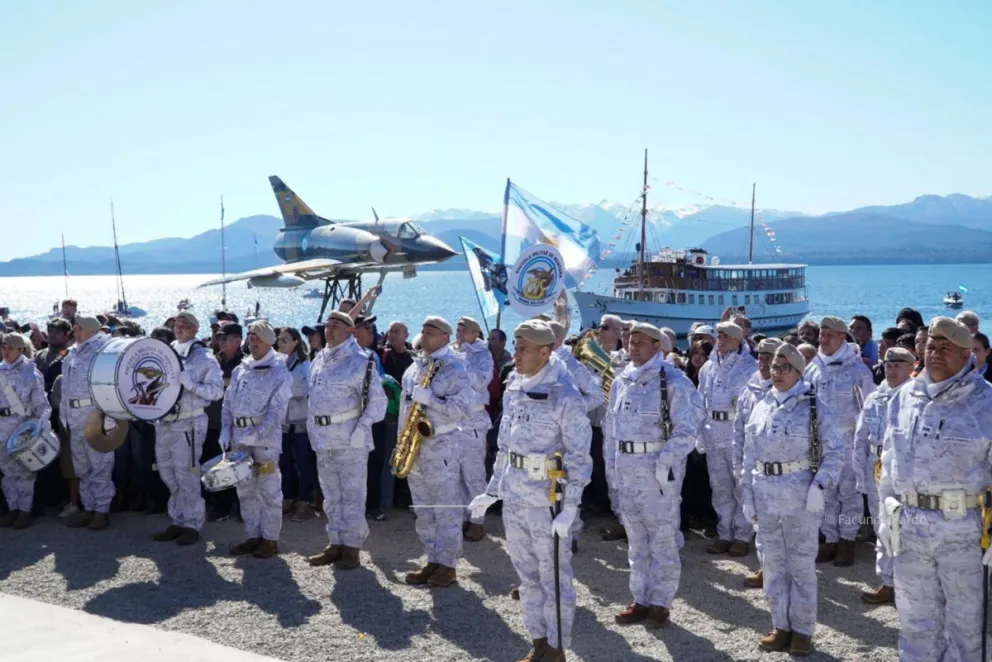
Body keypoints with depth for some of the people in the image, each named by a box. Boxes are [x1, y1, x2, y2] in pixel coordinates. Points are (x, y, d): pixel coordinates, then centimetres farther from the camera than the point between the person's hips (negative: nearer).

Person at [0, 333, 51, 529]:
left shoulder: (31, 372, -4)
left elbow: (40, 401, -4)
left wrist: (44, 419, -17)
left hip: (23, 424, -4)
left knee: (24, 468, 0)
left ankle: (25, 511, 7)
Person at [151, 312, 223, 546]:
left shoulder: (204, 358, -4)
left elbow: (217, 390, -10)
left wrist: (190, 384, -20)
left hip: (188, 424, -6)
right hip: (164, 423, 6)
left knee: (186, 476, -3)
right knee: (168, 475, 12)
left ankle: (192, 524, 7)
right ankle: (177, 521, 23)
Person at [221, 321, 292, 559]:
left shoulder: (279, 372, -6)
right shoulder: (239, 370, 14)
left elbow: (277, 410, -13)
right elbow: (228, 403, 15)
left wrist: (257, 434, -21)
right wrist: (226, 430, 2)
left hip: (266, 436, -6)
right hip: (240, 436, 6)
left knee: (269, 489, -2)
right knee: (246, 489, 11)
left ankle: (270, 539, 6)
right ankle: (253, 535, 21)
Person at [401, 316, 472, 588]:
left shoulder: (455, 368, -8)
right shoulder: (415, 368, 15)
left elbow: (462, 410, -16)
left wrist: (429, 397, -21)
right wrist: (402, 438, 11)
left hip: (441, 445, -7)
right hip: (413, 445, 8)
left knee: (446, 510, -2)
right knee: (423, 511, 11)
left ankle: (448, 564, 6)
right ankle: (433, 560, 20)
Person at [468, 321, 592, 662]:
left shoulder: (565, 395, -13)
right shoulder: (513, 388, 7)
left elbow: (579, 457, -12)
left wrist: (570, 507, -17)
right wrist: (492, 491, 14)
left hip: (547, 499, -7)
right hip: (513, 497, 7)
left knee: (554, 577, 4)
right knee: (527, 576, 16)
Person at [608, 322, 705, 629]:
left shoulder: (673, 381, -10)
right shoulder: (621, 382, 9)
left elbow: (686, 429, -13)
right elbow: (611, 425, 17)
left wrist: (665, 462, -18)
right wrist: (613, 460, 10)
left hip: (659, 469, -6)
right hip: (627, 471, 6)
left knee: (663, 540, 2)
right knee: (636, 542, 14)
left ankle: (660, 604, 13)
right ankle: (641, 600, 25)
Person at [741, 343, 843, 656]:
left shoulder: (813, 404, -4)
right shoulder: (761, 407, 8)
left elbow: (835, 451, -5)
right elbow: (750, 456, 11)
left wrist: (819, 487, -15)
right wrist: (747, 496, 7)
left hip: (800, 492, -4)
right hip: (765, 493, 4)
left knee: (801, 564, 5)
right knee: (773, 563, 11)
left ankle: (802, 630, 16)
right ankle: (781, 625, 23)